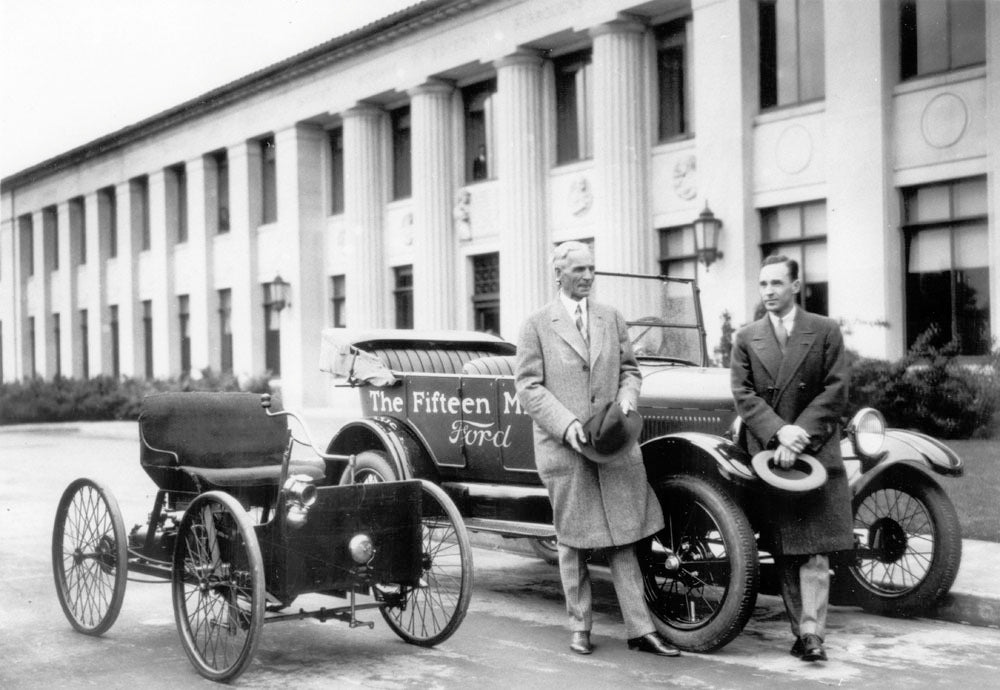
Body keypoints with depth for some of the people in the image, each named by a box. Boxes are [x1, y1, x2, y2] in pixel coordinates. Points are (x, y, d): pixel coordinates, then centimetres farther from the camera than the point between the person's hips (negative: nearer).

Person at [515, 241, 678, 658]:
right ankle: (579, 627, 17)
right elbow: (528, 387, -4)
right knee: (573, 542, 6)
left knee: (621, 539, 3)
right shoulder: (537, 325, 1)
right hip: (563, 449, -3)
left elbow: (629, 369, 18)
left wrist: (627, 398, -4)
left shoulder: (611, 319, 13)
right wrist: (565, 424, -16)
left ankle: (640, 630, 7)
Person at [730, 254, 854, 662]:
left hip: (817, 453, -2)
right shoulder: (745, 339, 10)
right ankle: (801, 629, 10)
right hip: (766, 456, 2)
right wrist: (779, 432, -16)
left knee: (814, 551, -8)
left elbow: (835, 392, -3)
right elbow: (744, 395, -1)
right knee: (784, 552, 4)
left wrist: (800, 437, -14)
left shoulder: (825, 332, 5)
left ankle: (812, 633, -9)